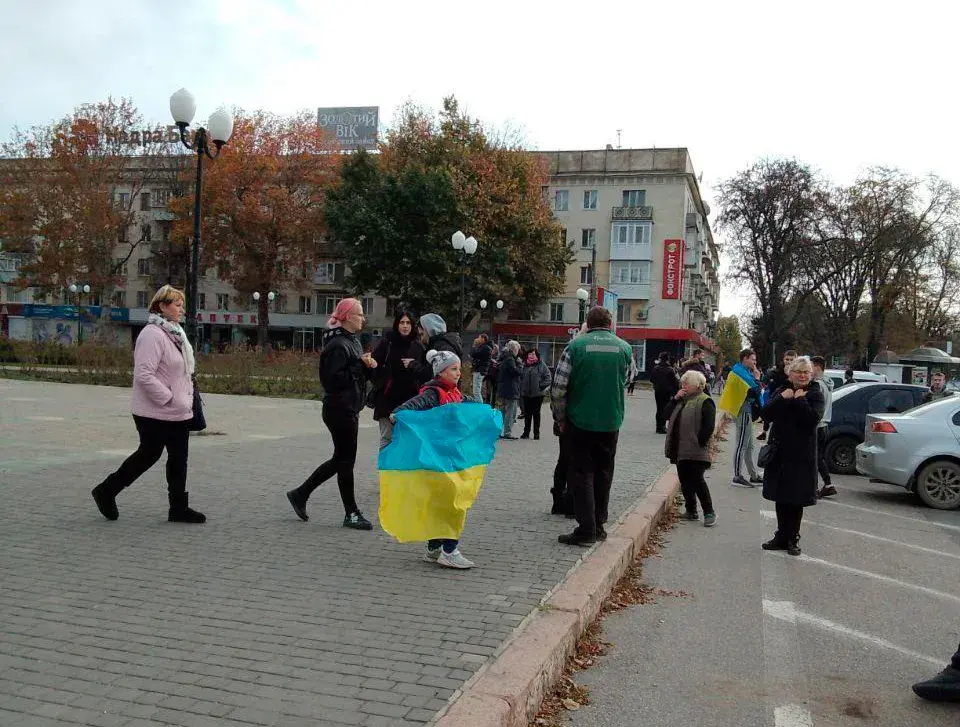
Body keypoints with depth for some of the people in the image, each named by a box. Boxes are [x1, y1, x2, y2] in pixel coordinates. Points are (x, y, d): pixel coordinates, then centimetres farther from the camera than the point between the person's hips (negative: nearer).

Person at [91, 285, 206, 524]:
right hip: (156, 412, -9)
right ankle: (106, 491, 22)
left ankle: (179, 508, 17)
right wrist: (169, 398, -21)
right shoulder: (152, 335, -17)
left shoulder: (175, 333, 14)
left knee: (179, 457, 9)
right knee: (149, 454, 4)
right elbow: (144, 375, -25)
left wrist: (187, 398, 12)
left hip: (178, 412, 9)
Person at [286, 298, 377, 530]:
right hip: (340, 410, -10)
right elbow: (330, 379, -23)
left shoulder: (352, 341, 15)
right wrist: (360, 366, -19)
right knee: (346, 460, 0)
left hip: (349, 409, 10)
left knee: (341, 459, 16)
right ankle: (351, 514, 11)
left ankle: (300, 494, 27)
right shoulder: (338, 344, -16)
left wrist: (368, 366, 0)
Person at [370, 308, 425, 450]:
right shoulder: (386, 343, 0)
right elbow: (374, 366, -4)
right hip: (388, 398, -2)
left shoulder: (418, 346, 9)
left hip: (410, 398, 2)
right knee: (387, 438, -1)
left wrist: (413, 365, -6)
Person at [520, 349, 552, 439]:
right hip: (526, 394, 3)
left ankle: (536, 433, 14)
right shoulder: (524, 365, 5)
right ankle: (526, 432, 18)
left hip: (538, 394, -3)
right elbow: (520, 377, 11)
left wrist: (542, 386, -13)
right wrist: (521, 388, 2)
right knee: (527, 413, 10)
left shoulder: (541, 365, -4)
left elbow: (548, 377, -6)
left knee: (536, 413, 6)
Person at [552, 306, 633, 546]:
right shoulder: (624, 348, 1)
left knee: (581, 473, 4)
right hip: (611, 423, 3)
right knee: (603, 473, 15)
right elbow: (625, 382, 11)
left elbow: (558, 387, -9)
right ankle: (598, 525, 22)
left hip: (580, 420, -2)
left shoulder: (576, 345, -7)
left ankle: (586, 529, -1)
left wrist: (560, 418, 3)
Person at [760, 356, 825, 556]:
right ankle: (781, 536, 21)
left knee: (796, 499, 2)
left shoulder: (815, 394, -1)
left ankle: (793, 539, 13)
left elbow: (814, 419, -18)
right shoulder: (781, 391, 9)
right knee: (780, 497, 10)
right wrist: (782, 398, -13)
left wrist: (800, 399, -15)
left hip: (802, 455, -4)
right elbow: (766, 415, -4)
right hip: (779, 452, 4)